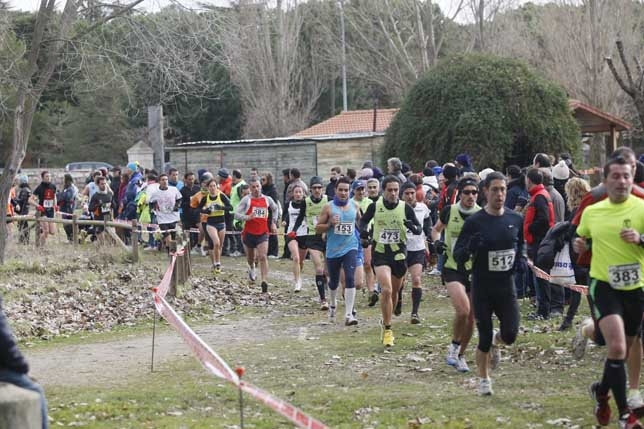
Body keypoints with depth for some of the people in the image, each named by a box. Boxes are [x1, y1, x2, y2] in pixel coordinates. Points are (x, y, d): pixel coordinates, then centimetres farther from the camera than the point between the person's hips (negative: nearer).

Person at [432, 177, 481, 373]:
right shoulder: (449, 211, -3)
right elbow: (436, 229, 16)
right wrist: (437, 241, -4)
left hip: (475, 270, 2)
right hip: (452, 269, -2)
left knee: (471, 317, 7)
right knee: (463, 309, -22)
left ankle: (460, 355, 27)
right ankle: (454, 346, 3)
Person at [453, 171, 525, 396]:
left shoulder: (515, 219, 2)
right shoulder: (474, 221, -9)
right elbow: (458, 256, -6)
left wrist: (521, 258, 1)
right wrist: (471, 247, -27)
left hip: (506, 286, 3)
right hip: (482, 287, -3)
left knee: (510, 334, -7)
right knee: (484, 338, 0)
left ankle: (496, 340, 30)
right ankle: (484, 379, 22)